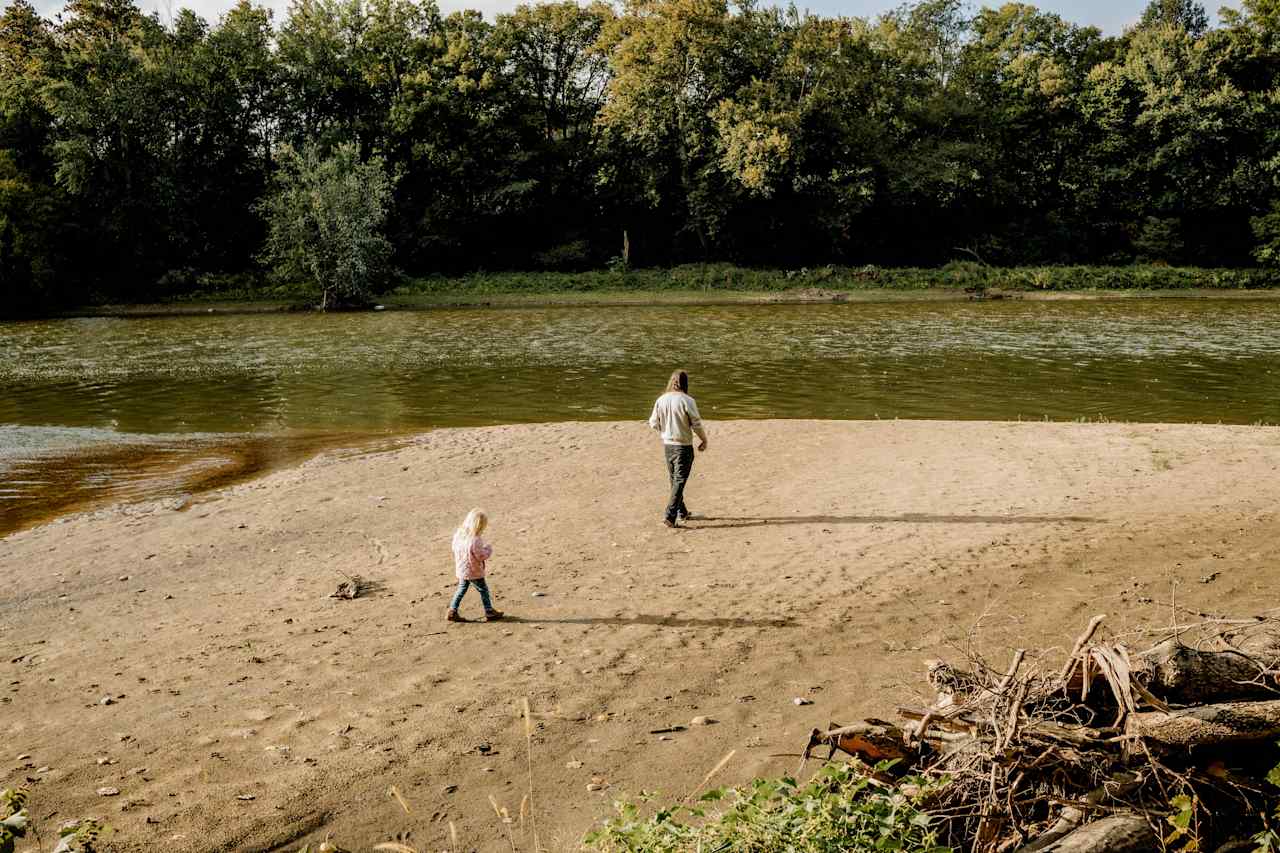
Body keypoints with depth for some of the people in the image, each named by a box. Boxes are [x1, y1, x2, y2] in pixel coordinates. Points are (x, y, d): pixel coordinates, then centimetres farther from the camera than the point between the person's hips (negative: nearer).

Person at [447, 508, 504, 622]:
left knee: (461, 589, 20)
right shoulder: (475, 540, -28)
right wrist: (488, 550, -2)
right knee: (483, 590, 9)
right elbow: (482, 556, -22)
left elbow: (454, 548, 9)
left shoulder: (458, 534, -4)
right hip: (473, 572, -7)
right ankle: (489, 612, 18)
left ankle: (452, 611, 19)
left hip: (461, 570, 7)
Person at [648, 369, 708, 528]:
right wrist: (704, 440, 4)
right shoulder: (687, 401, -16)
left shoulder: (661, 400, -2)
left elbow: (653, 423, 4)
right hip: (683, 446, -5)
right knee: (679, 481, -1)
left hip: (667, 444, 5)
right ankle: (670, 516, -8)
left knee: (674, 479, 18)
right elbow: (696, 424, -12)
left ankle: (682, 512, 32)